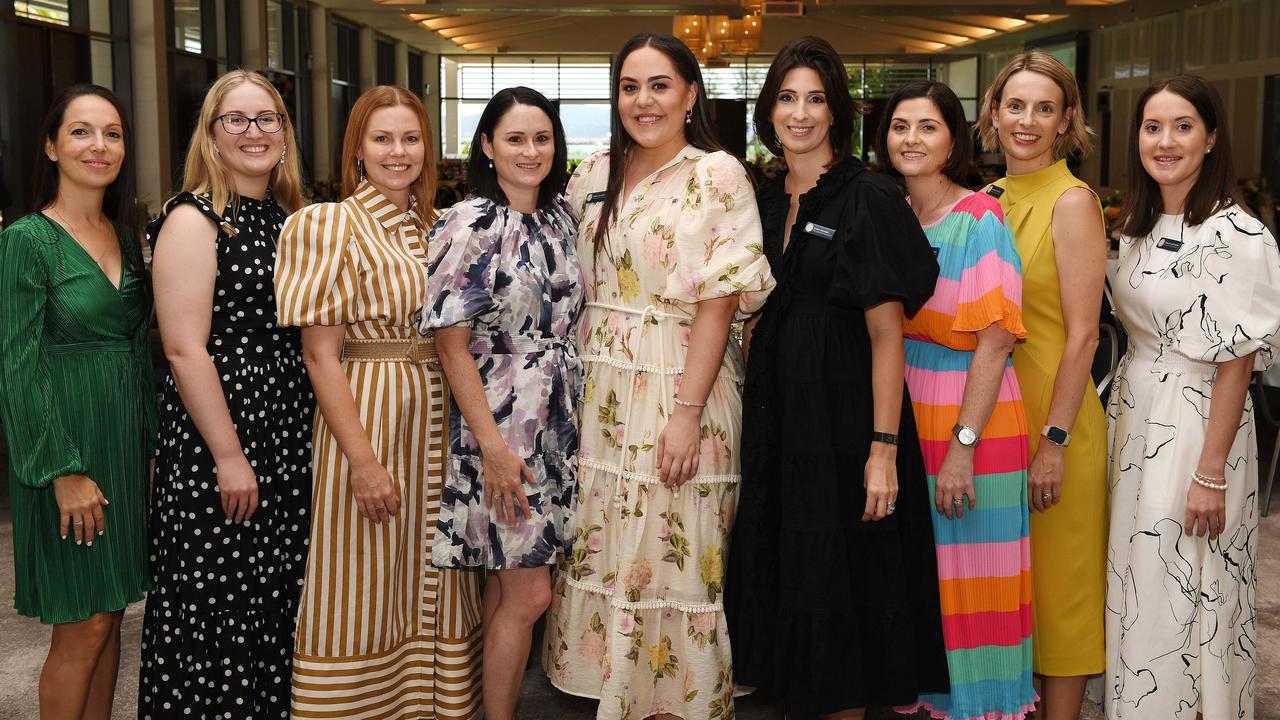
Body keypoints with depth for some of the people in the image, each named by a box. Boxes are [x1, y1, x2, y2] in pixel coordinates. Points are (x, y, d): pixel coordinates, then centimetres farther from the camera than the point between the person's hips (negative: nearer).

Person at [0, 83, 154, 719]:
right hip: (63, 450, -6)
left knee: (109, 614, 13)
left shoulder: (126, 238, 10)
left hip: (126, 445, 7)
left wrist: (151, 443, 10)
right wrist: (65, 471, -18)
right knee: (84, 626, -1)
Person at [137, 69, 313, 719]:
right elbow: (184, 349, -16)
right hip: (217, 435, -7)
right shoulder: (192, 220, -9)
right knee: (219, 608, 2)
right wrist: (229, 456, -18)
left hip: (289, 439, 7)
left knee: (278, 598, 14)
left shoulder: (289, 217, 12)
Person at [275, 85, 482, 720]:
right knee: (364, 593, 2)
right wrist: (362, 458, -17)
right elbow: (319, 354, -11)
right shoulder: (330, 224, -6)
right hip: (367, 415, -6)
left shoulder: (434, 227, 11)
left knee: (430, 588, 13)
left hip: (436, 421, 6)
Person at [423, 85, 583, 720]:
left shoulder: (561, 217, 9)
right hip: (499, 422, -6)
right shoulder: (468, 224, -11)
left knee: (507, 583, 14)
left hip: (559, 423, 6)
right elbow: (451, 343, -13)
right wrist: (493, 445, -17)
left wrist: (578, 411, 9)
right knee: (529, 592, -5)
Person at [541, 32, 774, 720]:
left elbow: (720, 300, -11)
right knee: (596, 552, 10)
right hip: (598, 392, 5)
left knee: (670, 558, 1)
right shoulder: (593, 175, 10)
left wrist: (687, 412, -17)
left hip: (679, 386, -5)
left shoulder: (717, 175, -6)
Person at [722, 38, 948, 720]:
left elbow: (887, 332, -14)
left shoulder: (866, 198, -8)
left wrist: (884, 448, -20)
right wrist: (750, 412, 7)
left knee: (840, 582, 1)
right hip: (774, 413, 6)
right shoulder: (764, 201, 11)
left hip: (843, 411, -6)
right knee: (782, 574, 12)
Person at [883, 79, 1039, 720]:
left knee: (969, 581, 3)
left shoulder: (980, 219, -9)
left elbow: (995, 341, -15)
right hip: (903, 418, 6)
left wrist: (962, 445, -20)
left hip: (971, 424, -6)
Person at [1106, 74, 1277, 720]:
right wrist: (1126, 397, 9)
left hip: (1195, 421, -7)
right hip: (1133, 414, 7)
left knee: (1182, 596, 1)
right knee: (1133, 585, 14)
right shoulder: (1139, 225, 9)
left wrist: (1211, 473, -18)